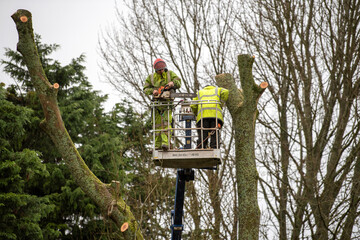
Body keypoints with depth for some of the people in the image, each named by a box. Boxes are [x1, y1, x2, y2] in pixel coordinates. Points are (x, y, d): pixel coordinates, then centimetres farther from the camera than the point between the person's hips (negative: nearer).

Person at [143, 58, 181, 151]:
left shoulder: (170, 74, 6)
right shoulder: (151, 77, 10)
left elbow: (179, 83, 0)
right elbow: (146, 89, 7)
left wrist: (173, 83, -23)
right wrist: (152, 91, -15)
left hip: (167, 103, -3)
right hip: (157, 103, 3)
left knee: (166, 123, -18)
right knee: (157, 125, 4)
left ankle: (165, 143, -29)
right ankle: (157, 146, 7)